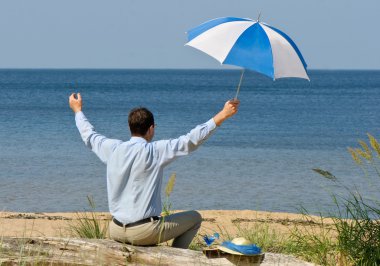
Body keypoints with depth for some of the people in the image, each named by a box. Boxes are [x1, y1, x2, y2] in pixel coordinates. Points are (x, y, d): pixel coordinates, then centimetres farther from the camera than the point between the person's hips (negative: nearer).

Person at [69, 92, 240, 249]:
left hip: (116, 232, 6)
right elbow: (192, 140, -15)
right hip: (143, 233, -6)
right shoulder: (156, 151, -14)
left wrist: (77, 110, 36)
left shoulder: (113, 149, 1)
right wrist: (222, 115, -12)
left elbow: (89, 136, 20)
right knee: (194, 218, 13)